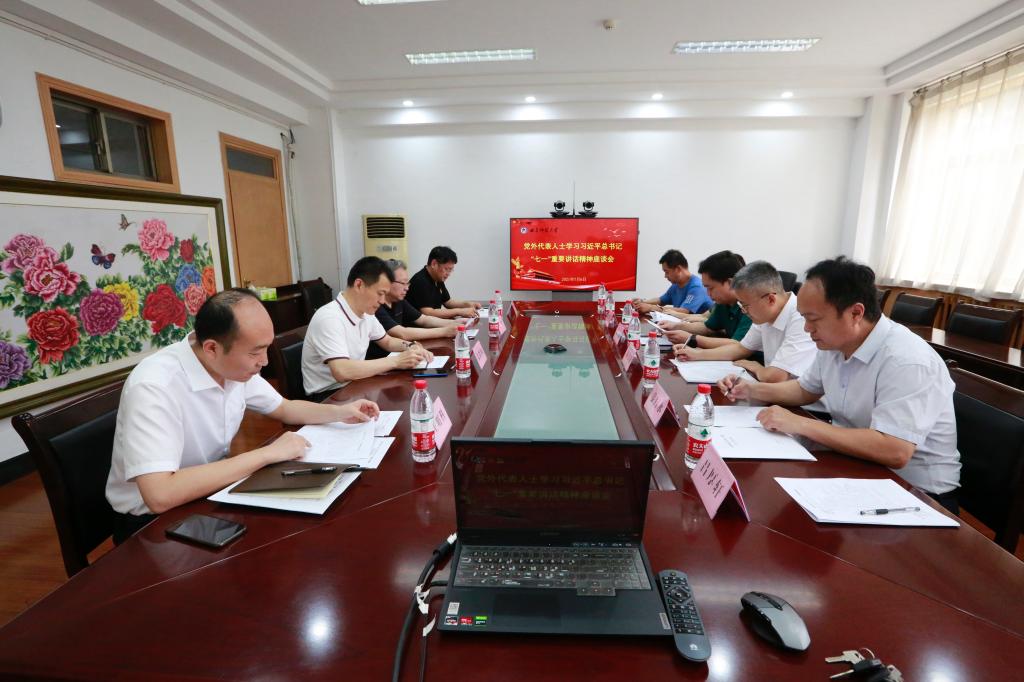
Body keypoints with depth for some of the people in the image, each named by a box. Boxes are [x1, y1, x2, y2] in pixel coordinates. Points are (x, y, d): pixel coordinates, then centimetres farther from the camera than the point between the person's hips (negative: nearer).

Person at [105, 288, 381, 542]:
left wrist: (339, 412, -8)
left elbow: (283, 409, 8)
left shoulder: (236, 365, -8)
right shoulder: (154, 386, -30)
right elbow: (160, 496, -37)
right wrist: (267, 454, -32)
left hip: (210, 492, 6)